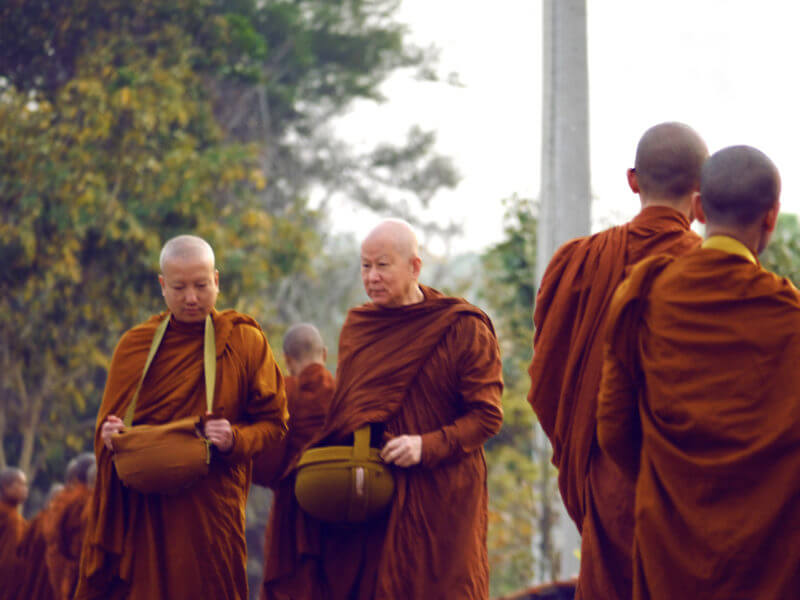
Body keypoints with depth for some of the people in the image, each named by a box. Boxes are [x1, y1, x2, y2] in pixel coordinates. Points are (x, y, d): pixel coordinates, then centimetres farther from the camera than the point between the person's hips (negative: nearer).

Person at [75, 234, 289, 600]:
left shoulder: (245, 341, 4)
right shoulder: (135, 345, 10)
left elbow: (273, 423, 4)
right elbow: (108, 426, 14)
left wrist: (235, 439, -16)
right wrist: (109, 437, -9)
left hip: (209, 511, -1)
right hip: (138, 512, 1)